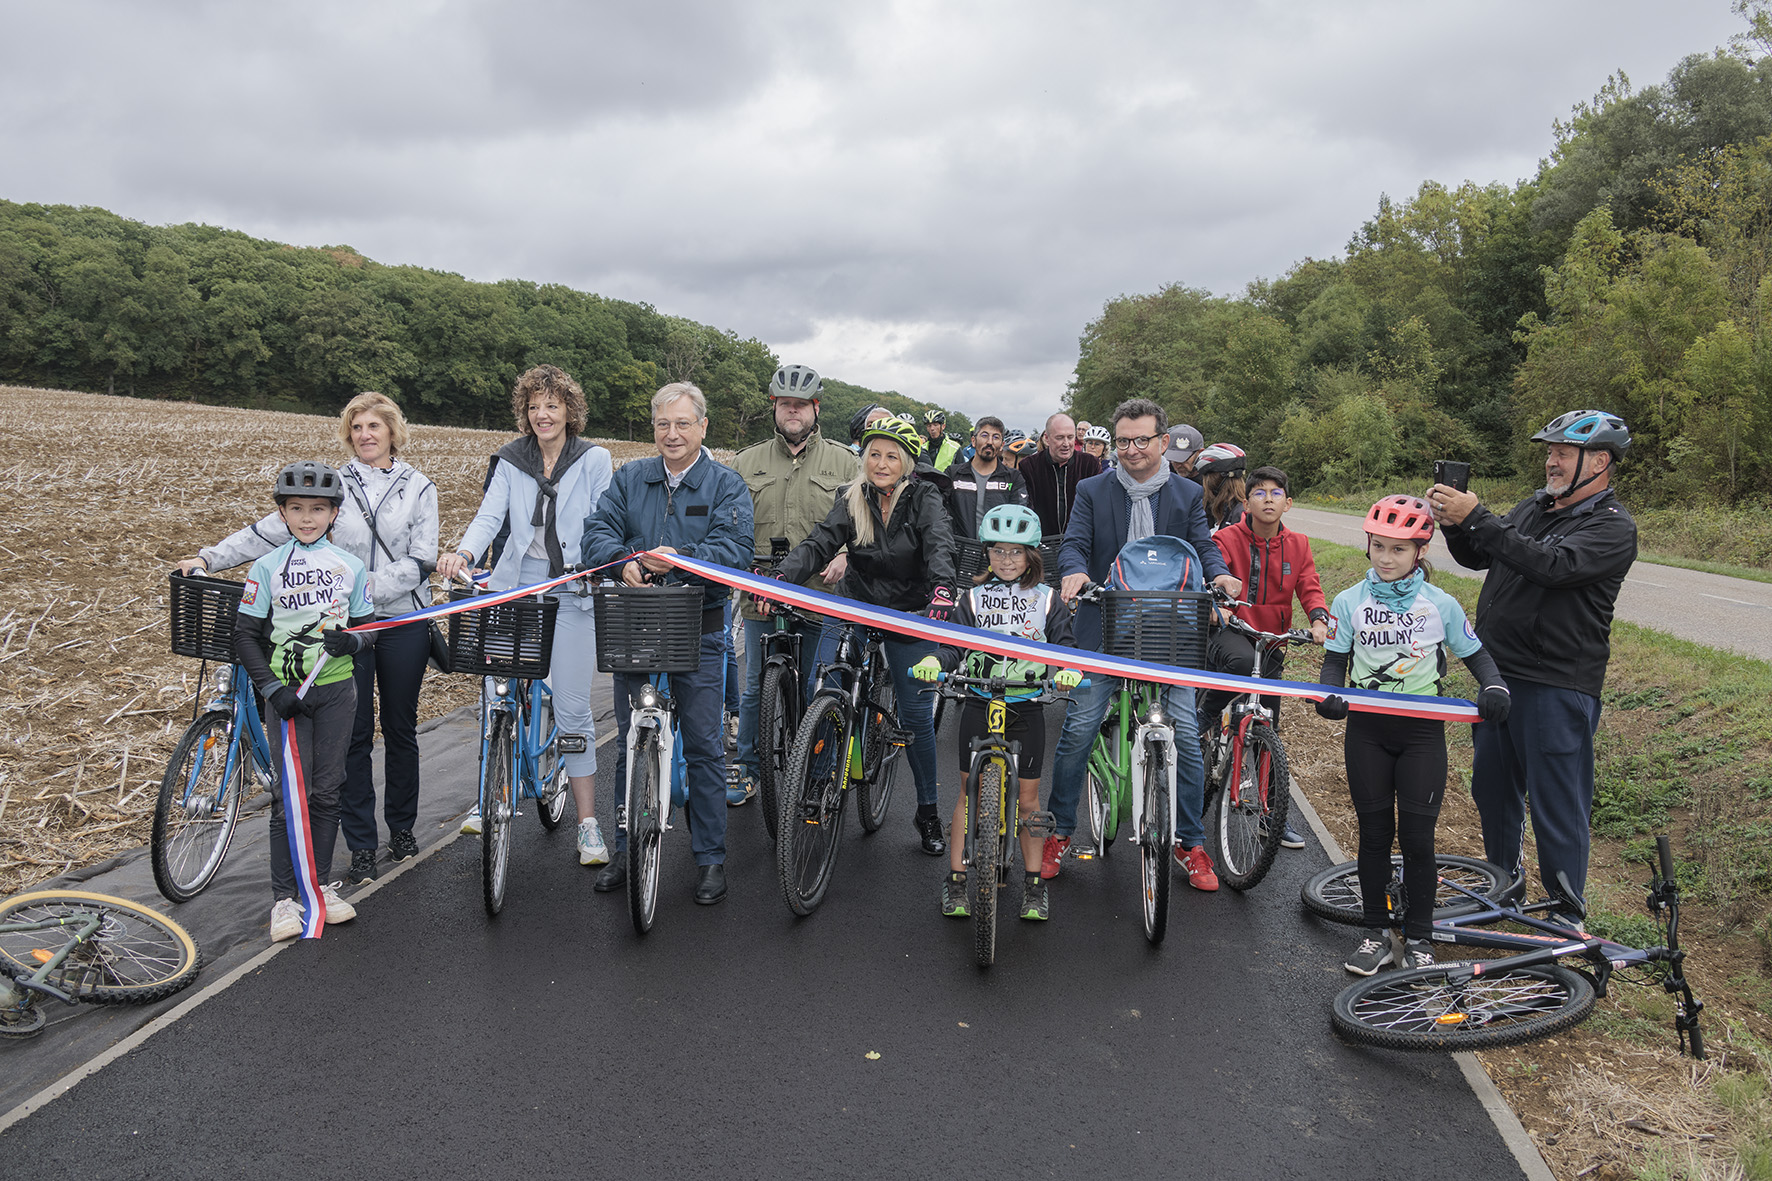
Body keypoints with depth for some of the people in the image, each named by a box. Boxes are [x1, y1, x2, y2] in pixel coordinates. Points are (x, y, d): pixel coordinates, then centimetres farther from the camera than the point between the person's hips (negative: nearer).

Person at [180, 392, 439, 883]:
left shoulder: (418, 487, 1)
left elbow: (420, 560, -7)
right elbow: (273, 529, 1)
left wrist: (364, 586, -18)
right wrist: (209, 557, -8)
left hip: (403, 623, 0)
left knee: (401, 730, 11)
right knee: (354, 733, 2)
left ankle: (402, 829, 27)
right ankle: (361, 846, 11)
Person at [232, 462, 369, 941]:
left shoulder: (350, 567, 4)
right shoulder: (267, 567, -1)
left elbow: (369, 628, 9)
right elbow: (246, 636, -1)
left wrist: (351, 641, -14)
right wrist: (272, 689, -12)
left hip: (336, 689, 2)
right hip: (287, 690, -2)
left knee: (326, 791, 8)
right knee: (292, 793, -3)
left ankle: (321, 883, 20)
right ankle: (284, 897, 5)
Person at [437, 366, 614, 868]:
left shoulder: (594, 460, 1)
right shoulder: (511, 462, 8)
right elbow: (490, 515, -3)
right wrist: (464, 552, -22)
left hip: (571, 593, -3)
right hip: (516, 586, 3)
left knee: (572, 707, -3)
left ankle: (588, 824, 6)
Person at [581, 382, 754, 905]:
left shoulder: (727, 484, -1)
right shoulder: (629, 478, 9)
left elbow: (735, 551, -13)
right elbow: (597, 532, -1)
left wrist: (681, 559, -29)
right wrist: (624, 560, -23)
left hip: (699, 632, -3)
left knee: (703, 745, 3)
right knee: (630, 743, 11)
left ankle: (710, 856, 15)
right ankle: (628, 850, 25)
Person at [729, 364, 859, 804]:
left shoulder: (844, 462, 7)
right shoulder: (747, 463, 11)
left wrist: (844, 557, -11)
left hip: (823, 597, -1)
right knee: (757, 687, 7)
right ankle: (747, 771, 21)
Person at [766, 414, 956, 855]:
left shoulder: (924, 498, -8)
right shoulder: (853, 499, -2)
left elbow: (939, 546, -26)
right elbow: (819, 543, -14)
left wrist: (941, 588, -46)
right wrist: (781, 576, -33)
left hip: (910, 614, -2)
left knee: (917, 715, 2)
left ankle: (929, 811, 19)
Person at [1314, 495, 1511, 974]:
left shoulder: (1441, 605, -1)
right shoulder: (1350, 602, 1)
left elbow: (1475, 654, 7)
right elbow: (1335, 661, 3)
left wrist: (1493, 686, -13)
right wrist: (1329, 694, -17)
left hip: (1422, 730, -1)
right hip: (1367, 728, 1)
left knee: (1417, 837, 1)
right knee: (1374, 833, 6)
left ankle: (1418, 937, 17)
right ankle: (1375, 933, 19)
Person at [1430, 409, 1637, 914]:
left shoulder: (1613, 527, -11)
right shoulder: (1533, 507, 12)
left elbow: (1552, 565, -27)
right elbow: (1477, 556, 12)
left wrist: (1474, 517, -30)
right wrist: (1454, 524, -9)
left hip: (1556, 687, -7)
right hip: (1498, 671, 8)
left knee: (1557, 808, 0)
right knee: (1493, 790, 19)